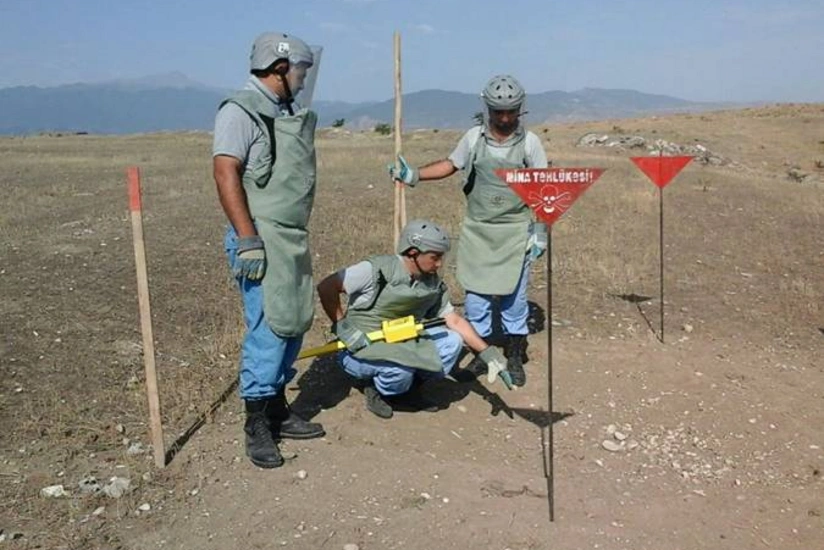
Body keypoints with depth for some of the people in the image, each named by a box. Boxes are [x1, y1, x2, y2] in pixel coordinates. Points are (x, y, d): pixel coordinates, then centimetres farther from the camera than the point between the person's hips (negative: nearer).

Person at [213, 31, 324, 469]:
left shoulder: (290, 113, 16)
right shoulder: (240, 110, -9)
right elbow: (226, 175, -18)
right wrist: (248, 239, -23)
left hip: (293, 237, 9)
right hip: (261, 239, -9)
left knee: (294, 322, 11)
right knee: (269, 327, -8)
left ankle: (277, 409, 24)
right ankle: (257, 424, 5)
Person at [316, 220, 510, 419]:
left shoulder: (434, 284, -2)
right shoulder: (378, 270, -21)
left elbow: (454, 320, 0)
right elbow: (326, 287, -20)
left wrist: (488, 353, -7)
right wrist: (341, 326, -21)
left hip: (402, 344, 6)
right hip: (361, 348, -6)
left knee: (451, 341, -12)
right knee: (401, 369, -35)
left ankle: (407, 389, 6)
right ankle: (377, 391, 0)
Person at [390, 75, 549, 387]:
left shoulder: (529, 142, -3)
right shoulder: (474, 137, 1)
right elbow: (450, 165, 11)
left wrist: (540, 231, -4)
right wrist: (415, 176, -2)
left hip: (515, 231, -2)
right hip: (477, 229, 2)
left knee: (513, 295, 4)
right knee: (475, 294, 6)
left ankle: (514, 358, 19)